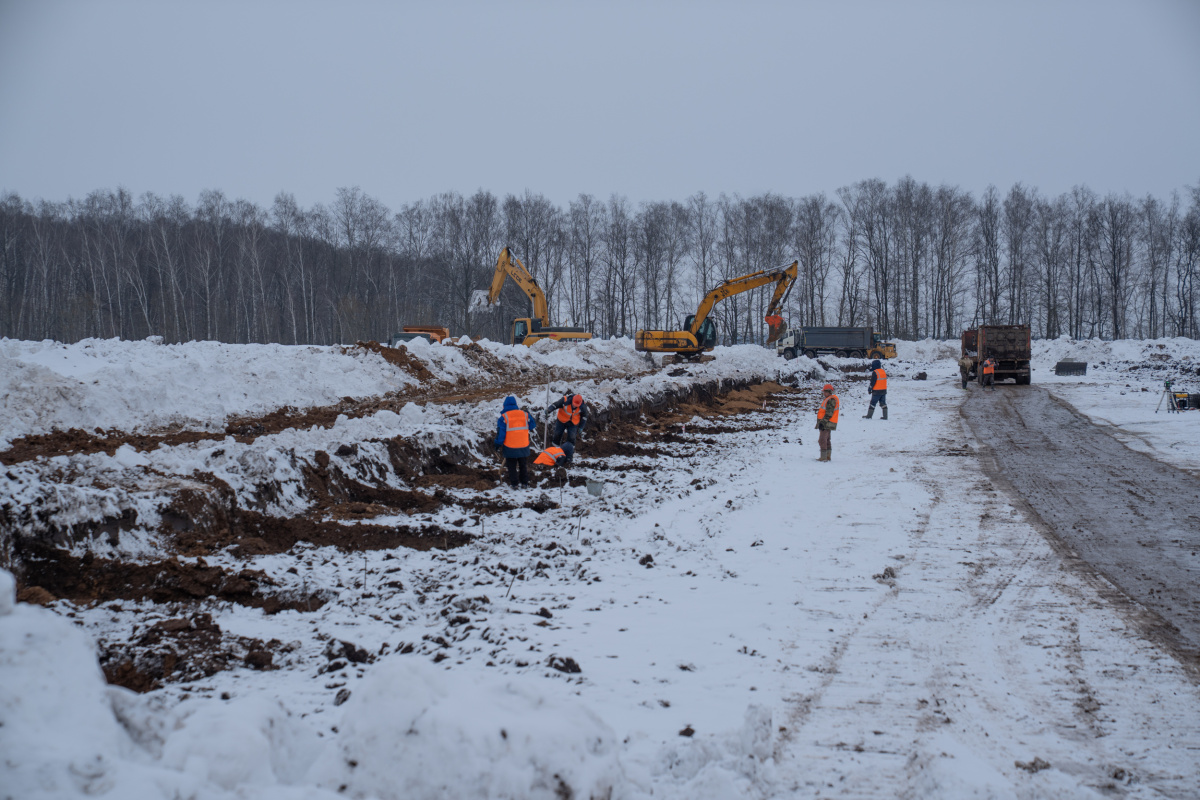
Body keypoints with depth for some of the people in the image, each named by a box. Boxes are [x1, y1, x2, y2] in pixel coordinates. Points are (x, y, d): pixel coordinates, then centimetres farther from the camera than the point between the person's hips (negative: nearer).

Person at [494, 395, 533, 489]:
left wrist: (498, 444, -2)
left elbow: (501, 433, -12)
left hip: (510, 448, -4)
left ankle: (514, 483, 8)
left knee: (512, 467, 8)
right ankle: (524, 483, 19)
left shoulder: (503, 417, -11)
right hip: (523, 446, 4)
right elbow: (531, 426, 12)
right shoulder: (524, 414, -1)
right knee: (522, 465, 17)